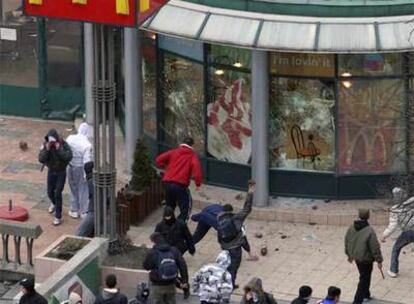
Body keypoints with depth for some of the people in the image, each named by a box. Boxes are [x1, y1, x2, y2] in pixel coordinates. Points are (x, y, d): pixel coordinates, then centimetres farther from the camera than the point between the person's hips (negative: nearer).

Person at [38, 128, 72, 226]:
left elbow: (68, 157, -36)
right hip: (51, 171, 4)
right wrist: (47, 149, -35)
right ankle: (54, 203, 54)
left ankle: (58, 217, 0)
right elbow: (41, 159, -23)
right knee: (50, 192, 18)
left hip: (61, 172, -4)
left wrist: (59, 148, -40)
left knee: (58, 193, -9)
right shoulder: (45, 145, -16)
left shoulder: (63, 144, -23)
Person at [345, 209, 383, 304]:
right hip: (366, 259, -7)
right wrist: (379, 261, -9)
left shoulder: (351, 228, -5)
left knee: (364, 277, 27)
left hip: (356, 257, 7)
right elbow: (375, 247, -21)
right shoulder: (369, 231, -27)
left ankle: (366, 295, 44)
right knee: (364, 280, 5)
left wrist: (349, 255, 24)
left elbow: (347, 242, 9)